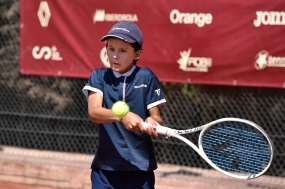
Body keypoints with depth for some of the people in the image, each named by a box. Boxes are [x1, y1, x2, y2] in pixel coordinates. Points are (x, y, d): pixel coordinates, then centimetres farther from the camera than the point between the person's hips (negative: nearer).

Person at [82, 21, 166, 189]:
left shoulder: (146, 77, -1)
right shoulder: (99, 76, 1)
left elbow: (156, 117, -1)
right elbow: (93, 112, -15)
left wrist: (152, 122, -26)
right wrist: (122, 116, -34)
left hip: (140, 166, -1)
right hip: (106, 166, 1)